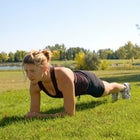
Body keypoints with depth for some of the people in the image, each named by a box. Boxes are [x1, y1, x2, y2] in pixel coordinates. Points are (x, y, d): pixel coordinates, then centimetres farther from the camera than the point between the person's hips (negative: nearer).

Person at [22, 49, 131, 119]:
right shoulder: (35, 83, -34)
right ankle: (115, 92, 75)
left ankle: (124, 87, 68)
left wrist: (43, 116, -49)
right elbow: (34, 111, -24)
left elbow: (70, 113, -46)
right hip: (76, 79, 5)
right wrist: (31, 115, -46)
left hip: (88, 81, -5)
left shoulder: (63, 76, -51)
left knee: (108, 89, 32)